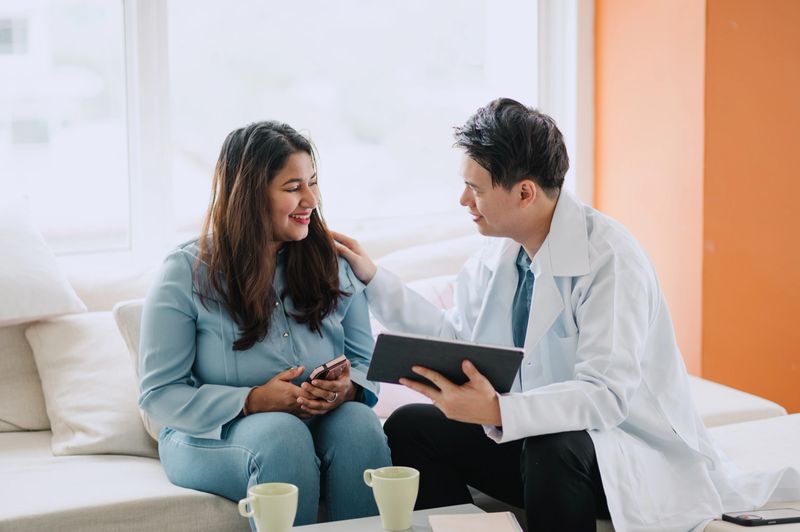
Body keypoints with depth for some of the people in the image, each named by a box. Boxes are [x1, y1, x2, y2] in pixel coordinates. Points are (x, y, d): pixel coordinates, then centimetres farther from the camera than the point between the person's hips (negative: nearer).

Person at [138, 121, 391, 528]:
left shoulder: (332, 264, 6)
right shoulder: (186, 273, -5)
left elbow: (365, 361, 9)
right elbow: (160, 394, -8)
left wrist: (348, 388, -17)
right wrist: (252, 402, -22)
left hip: (322, 422, 3)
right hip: (213, 439, -3)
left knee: (358, 424, -30)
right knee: (281, 434, -35)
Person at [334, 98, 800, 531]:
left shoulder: (609, 257, -22)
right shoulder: (500, 253, 2)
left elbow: (608, 396, -30)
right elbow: (455, 335, 16)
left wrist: (497, 410, -42)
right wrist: (373, 279, 11)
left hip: (632, 455, -7)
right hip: (536, 436, 8)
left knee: (553, 448, -37)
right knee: (410, 427, -4)